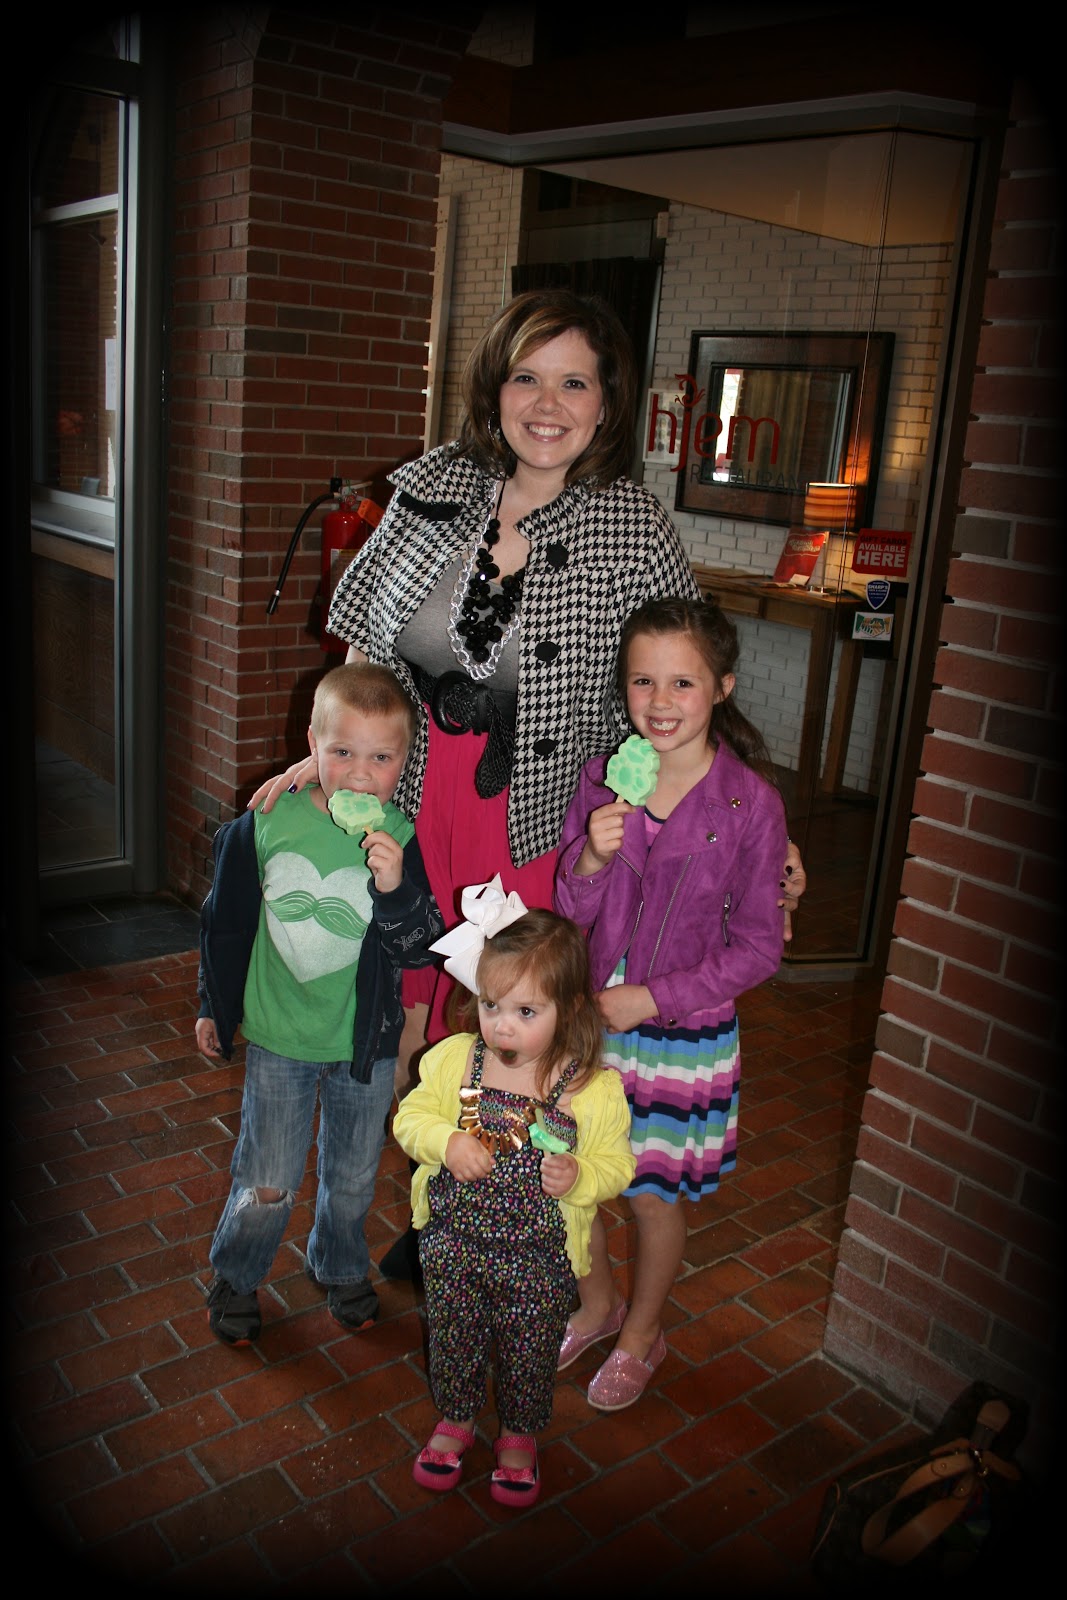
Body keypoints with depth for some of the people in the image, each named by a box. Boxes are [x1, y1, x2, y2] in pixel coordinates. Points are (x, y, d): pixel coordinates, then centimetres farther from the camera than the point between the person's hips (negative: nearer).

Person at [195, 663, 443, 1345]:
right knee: (268, 1183, 8)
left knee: (353, 1176, 20)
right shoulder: (265, 825, -13)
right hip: (278, 1037, -1)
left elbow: (420, 948, -16)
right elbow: (226, 921, 1)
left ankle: (341, 1266, 48)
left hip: (366, 1039, 1)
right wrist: (214, 1006, 9)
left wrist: (395, 888, -33)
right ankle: (236, 1276, 38)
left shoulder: (402, 840, -14)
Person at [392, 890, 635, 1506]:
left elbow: (617, 1163, -8)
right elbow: (412, 1115, -1)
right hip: (453, 1242, 2)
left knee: (529, 1354, 19)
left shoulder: (596, 1089, -20)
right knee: (453, 1338, 23)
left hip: (541, 1257, -2)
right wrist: (446, 1141, -21)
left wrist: (579, 1176, -28)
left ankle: (520, 1436, 49)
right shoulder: (454, 1060, -14)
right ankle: (456, 1419, 53)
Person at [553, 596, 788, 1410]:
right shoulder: (601, 778, -7)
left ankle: (642, 1335, 43)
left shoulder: (751, 803, -16)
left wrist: (651, 998, -16)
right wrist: (591, 859, -24)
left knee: (656, 1195, 15)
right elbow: (567, 912, -3)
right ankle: (598, 1304, 47)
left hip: (684, 1031, -3)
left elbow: (756, 948, -11)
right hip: (589, 1019, 4)